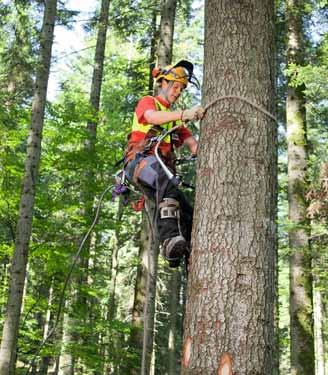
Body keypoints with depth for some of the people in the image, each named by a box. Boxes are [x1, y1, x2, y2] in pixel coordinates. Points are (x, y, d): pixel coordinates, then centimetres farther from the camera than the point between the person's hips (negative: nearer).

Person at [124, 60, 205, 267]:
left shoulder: (175, 117, 29)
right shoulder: (148, 102, 10)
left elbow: (193, 145, 15)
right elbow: (152, 117, -17)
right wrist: (184, 114, -33)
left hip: (163, 172, 7)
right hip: (140, 162, -7)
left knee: (188, 215, -9)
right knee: (166, 180, -40)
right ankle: (171, 239, -53)